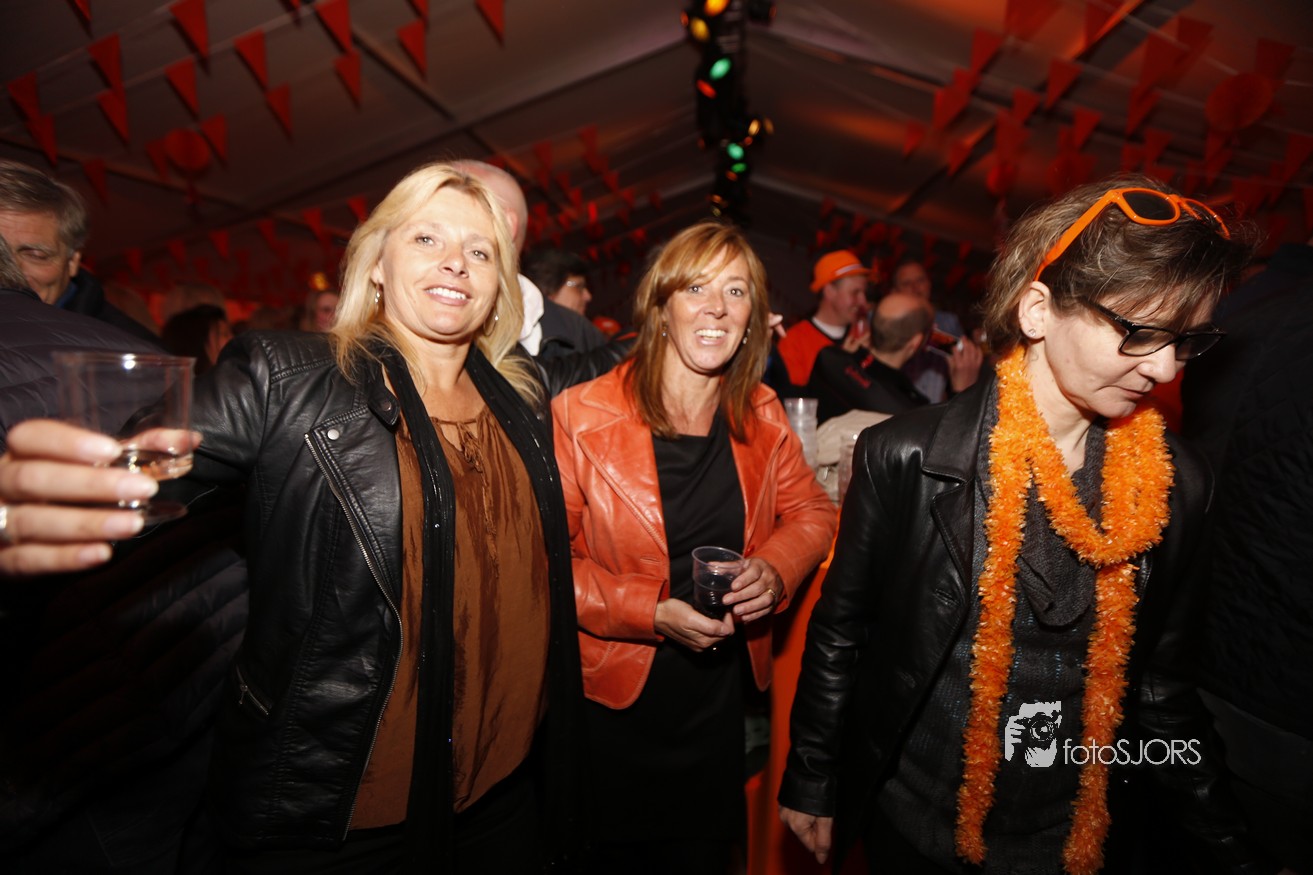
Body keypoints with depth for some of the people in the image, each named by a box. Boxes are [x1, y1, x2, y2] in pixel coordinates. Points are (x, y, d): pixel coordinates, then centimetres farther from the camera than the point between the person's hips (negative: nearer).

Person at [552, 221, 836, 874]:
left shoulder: (761, 416, -2)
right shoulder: (581, 414, -16)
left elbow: (811, 512, 7)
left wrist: (775, 570, -13)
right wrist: (653, 613, -22)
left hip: (720, 693, 4)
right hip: (615, 697, -3)